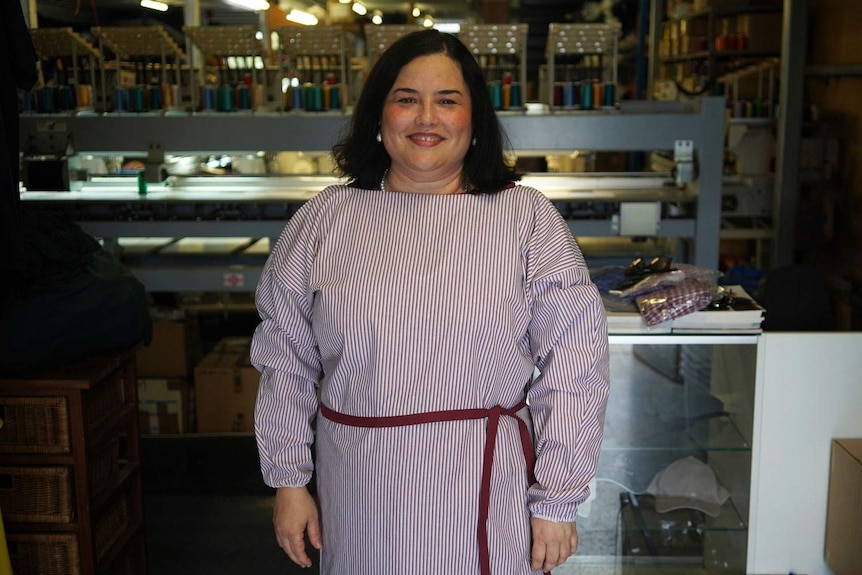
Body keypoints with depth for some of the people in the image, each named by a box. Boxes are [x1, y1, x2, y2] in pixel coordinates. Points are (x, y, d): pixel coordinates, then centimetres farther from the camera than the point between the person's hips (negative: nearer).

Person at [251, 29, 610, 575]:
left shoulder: (527, 217, -5)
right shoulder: (326, 218, 1)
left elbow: (572, 367, -7)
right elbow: (286, 358, 6)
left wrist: (557, 501, -7)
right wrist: (289, 481, 6)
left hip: (484, 489, -2)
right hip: (359, 491, 2)